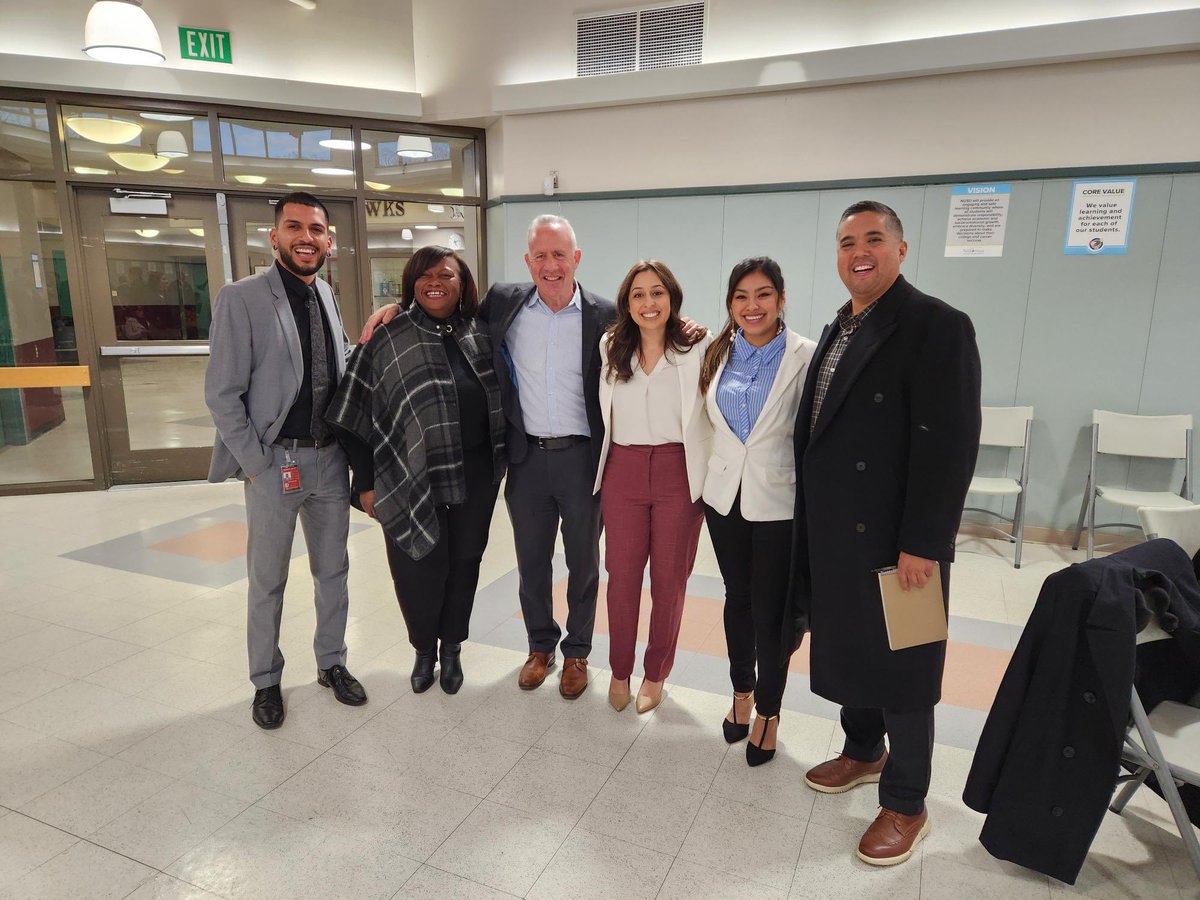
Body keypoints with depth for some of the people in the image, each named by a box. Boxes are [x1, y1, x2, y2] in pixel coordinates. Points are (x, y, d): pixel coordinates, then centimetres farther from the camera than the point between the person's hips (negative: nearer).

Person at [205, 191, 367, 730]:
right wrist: (259, 464, -13)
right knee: (267, 581, 10)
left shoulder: (328, 297, 7)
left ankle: (331, 663, 34)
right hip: (275, 462, -4)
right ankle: (265, 681, 29)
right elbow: (222, 394, -11)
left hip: (331, 459, 5)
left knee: (333, 571, 15)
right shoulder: (241, 299, -9)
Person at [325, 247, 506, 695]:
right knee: (419, 568, 6)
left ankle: (452, 649, 34)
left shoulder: (479, 335, 2)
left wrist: (498, 461, 7)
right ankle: (424, 649, 33)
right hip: (412, 478, -3)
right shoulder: (388, 339, -7)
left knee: (463, 562, 12)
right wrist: (367, 481, -8)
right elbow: (355, 414, -7)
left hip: (474, 475, 3)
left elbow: (498, 401, 12)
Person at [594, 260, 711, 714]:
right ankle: (619, 671, 29)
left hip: (679, 473, -2)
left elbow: (716, 412, -5)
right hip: (623, 472, 2)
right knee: (621, 573, 8)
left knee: (669, 577, 10)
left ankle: (656, 674, 29)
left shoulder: (698, 347, -6)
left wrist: (709, 474, -10)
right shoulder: (610, 347, 5)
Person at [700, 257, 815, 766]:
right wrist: (701, 484, 6)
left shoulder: (804, 356, -10)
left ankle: (768, 712, 27)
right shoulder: (718, 353, 3)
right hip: (725, 496, 4)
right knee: (737, 599, 18)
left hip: (778, 503, -4)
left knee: (770, 610, 6)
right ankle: (742, 693, 38)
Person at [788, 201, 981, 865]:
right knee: (844, 647, 19)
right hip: (831, 530, 8)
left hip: (892, 538, -7)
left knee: (898, 663, 6)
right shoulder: (838, 330, 13)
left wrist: (922, 543, -20)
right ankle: (862, 752, 41)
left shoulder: (937, 326, -13)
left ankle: (905, 804, 24)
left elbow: (949, 444, -19)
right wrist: (813, 521, 12)